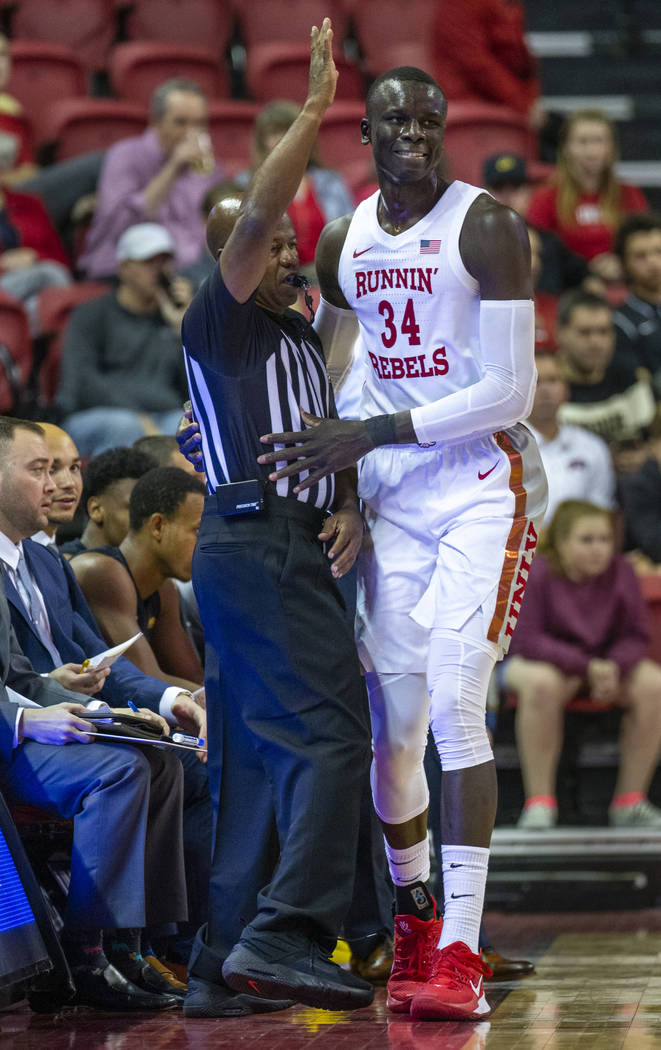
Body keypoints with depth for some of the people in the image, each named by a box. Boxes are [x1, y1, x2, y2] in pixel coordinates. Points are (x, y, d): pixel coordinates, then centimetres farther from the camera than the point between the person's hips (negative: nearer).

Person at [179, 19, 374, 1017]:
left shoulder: (302, 338, 24)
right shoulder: (218, 322, -2)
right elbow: (254, 216, -16)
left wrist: (349, 506, 4)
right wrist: (315, 109, -15)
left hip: (292, 545, 9)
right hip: (255, 537, -9)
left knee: (258, 761, 7)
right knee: (330, 729, -18)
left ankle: (221, 966, 7)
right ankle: (284, 935, -24)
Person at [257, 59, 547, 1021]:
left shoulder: (486, 226, -11)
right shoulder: (344, 241, 8)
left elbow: (508, 392, -17)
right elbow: (316, 358, 27)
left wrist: (368, 435, -18)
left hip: (484, 483, -6)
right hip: (393, 494, 6)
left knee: (454, 699, -17)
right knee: (393, 720, 5)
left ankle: (460, 957, -19)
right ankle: (414, 924, 25)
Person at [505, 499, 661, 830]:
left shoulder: (619, 571, -6)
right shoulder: (537, 575, -17)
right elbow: (527, 640, -20)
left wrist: (613, 667, -25)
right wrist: (587, 666, -30)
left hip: (609, 662, 4)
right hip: (544, 660, -4)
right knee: (541, 683, -40)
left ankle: (630, 800, -14)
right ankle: (539, 800, -29)